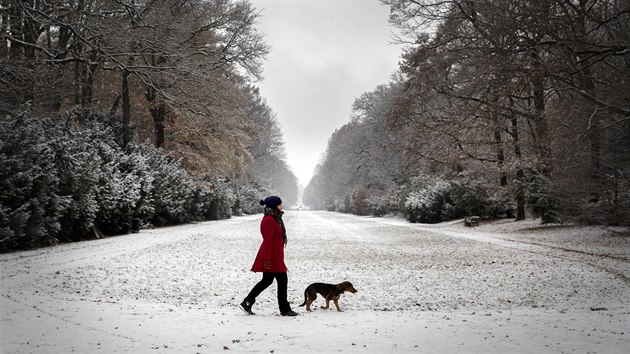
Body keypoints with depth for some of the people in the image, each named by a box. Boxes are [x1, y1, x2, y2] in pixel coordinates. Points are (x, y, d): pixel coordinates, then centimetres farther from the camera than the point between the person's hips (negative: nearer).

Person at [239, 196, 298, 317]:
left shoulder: (274, 219, 15)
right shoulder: (269, 220, -17)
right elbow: (268, 241, -21)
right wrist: (267, 259, -23)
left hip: (275, 256, 11)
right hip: (272, 256, -11)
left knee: (267, 280, 16)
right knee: (282, 280, -2)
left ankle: (247, 303, 20)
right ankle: (285, 309, 8)